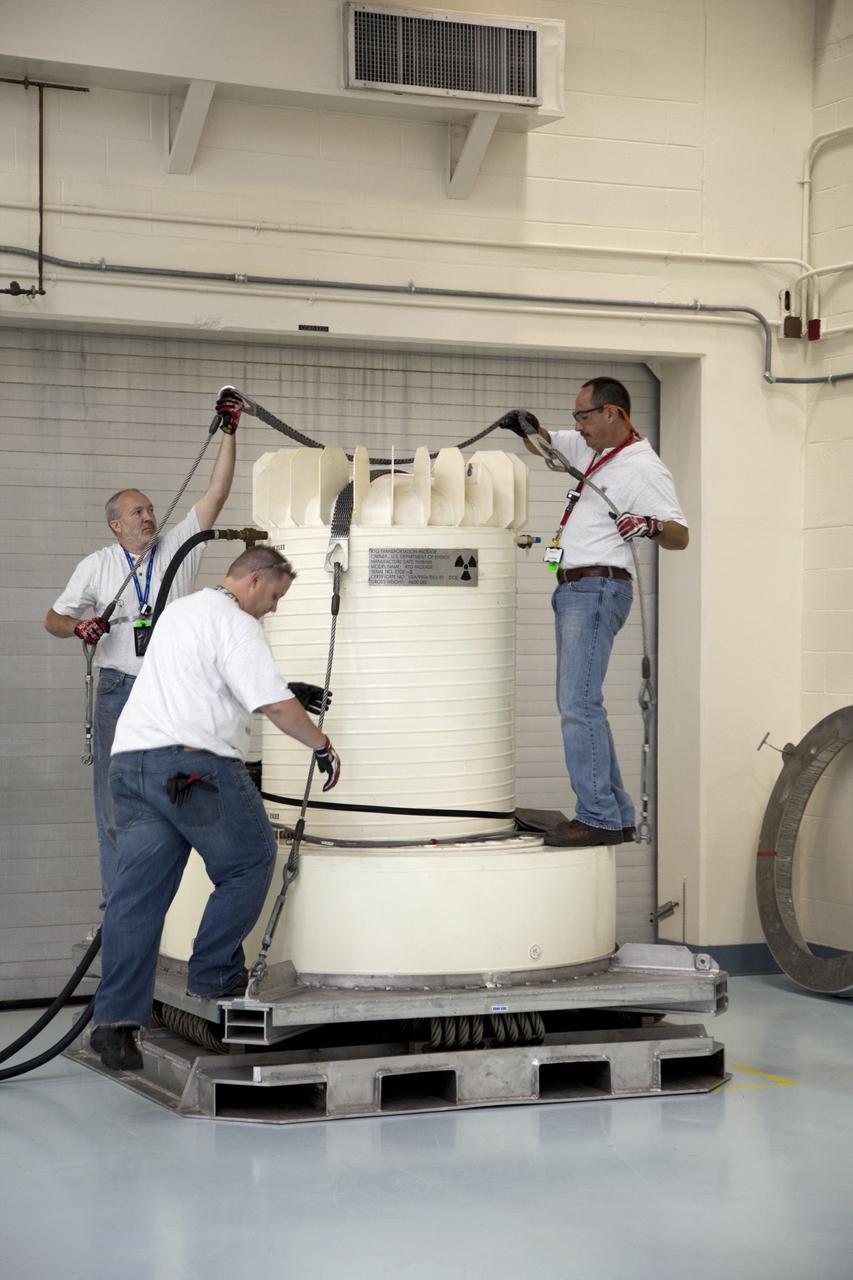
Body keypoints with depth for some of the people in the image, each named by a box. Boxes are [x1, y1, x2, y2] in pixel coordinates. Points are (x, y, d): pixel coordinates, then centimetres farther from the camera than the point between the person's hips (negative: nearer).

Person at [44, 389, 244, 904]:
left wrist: (230, 433, -9)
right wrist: (79, 627, -11)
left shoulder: (179, 547, 6)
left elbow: (217, 494, -1)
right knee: (116, 799, -1)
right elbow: (53, 619, 12)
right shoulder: (97, 566, 7)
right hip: (121, 692, 0)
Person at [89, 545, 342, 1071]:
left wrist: (283, 692, 36)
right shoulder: (235, 625, -5)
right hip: (194, 765, -8)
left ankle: (116, 1020, -1)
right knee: (251, 862, 11)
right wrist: (323, 745, 3)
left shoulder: (180, 611, 25)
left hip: (131, 759, 8)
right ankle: (213, 976, 13)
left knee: (139, 890, 4)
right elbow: (277, 707, -12)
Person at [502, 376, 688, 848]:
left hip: (597, 588, -10)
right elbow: (543, 445, 28)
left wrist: (652, 525, -37)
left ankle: (599, 818, -16)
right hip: (573, 590, 10)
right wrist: (527, 427, 6)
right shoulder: (592, 449, 14)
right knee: (578, 705, 12)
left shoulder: (643, 468, -12)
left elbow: (680, 536, -16)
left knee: (579, 705, -17)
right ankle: (617, 816, 16)